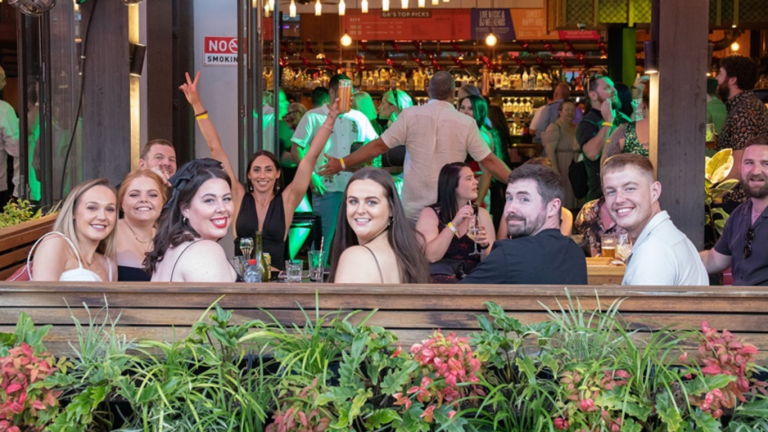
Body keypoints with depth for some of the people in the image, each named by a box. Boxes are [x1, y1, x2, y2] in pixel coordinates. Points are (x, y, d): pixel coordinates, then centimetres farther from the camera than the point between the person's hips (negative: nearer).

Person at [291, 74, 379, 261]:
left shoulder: (359, 118, 12)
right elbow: (297, 149, -1)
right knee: (323, 239, -1)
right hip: (326, 188, -3)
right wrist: (311, 176, -11)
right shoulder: (314, 117, 2)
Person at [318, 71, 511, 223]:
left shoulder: (410, 115, -3)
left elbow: (378, 146, -1)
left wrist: (342, 163, 8)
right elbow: (489, 161, 0)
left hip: (414, 209, 1)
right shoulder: (466, 123, -3)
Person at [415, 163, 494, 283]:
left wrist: (485, 246, -14)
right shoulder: (430, 213, 1)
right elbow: (430, 257, -14)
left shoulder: (481, 214, 10)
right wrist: (454, 224, -19)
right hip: (441, 278, -3)